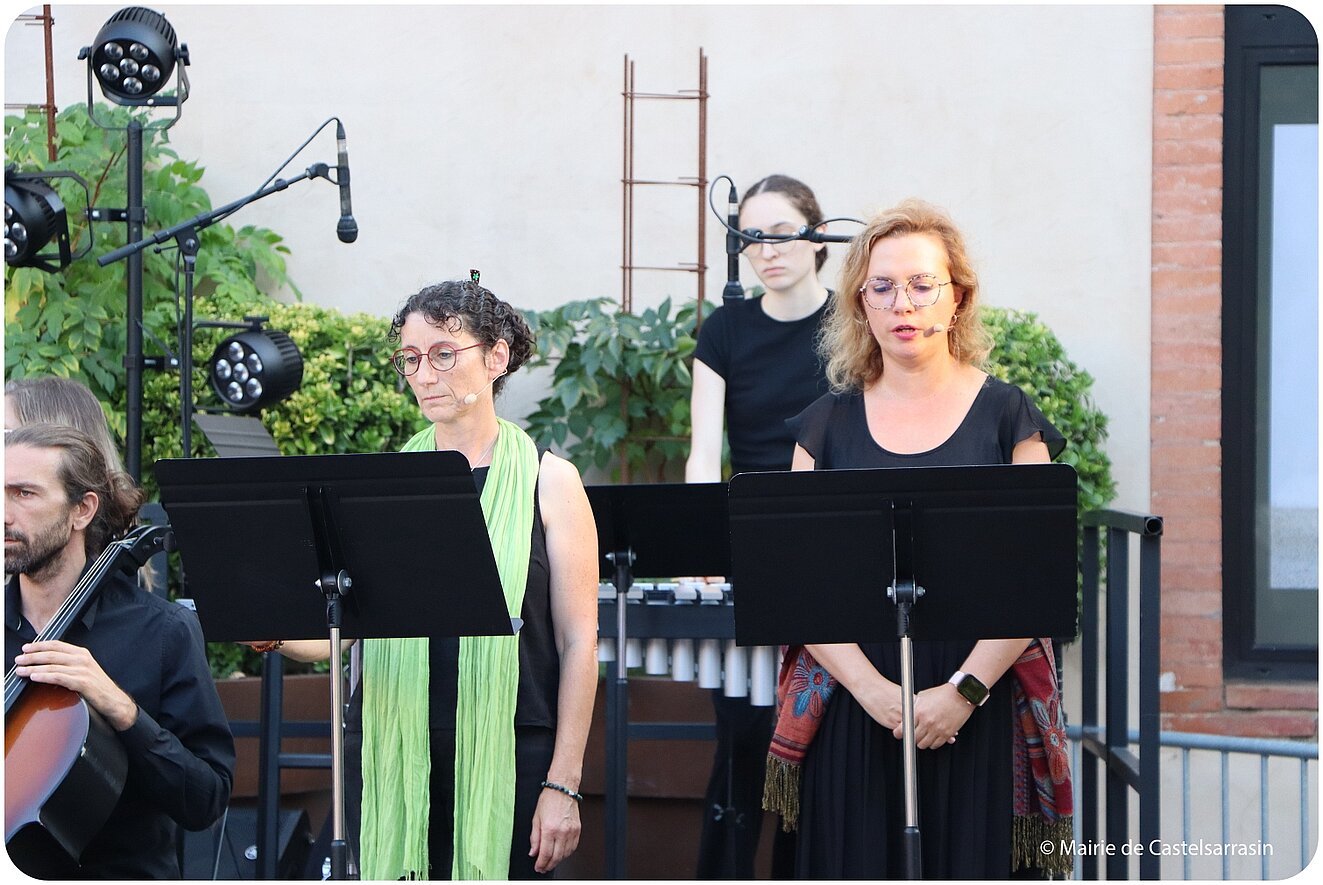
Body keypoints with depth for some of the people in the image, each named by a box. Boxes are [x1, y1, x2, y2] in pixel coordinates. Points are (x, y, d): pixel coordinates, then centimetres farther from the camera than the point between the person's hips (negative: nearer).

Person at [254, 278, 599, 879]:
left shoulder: (548, 482, 2)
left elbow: (578, 641, 0)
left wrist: (563, 784, -5)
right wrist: (276, 633, -17)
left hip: (507, 756, -2)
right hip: (390, 753, 2)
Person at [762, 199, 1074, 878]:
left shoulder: (1006, 416, 5)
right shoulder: (828, 425, 9)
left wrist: (963, 692, -12)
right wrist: (874, 690, -11)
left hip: (978, 711, -1)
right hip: (852, 703, 1)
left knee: (967, 866, -2)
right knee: (858, 866, -1)